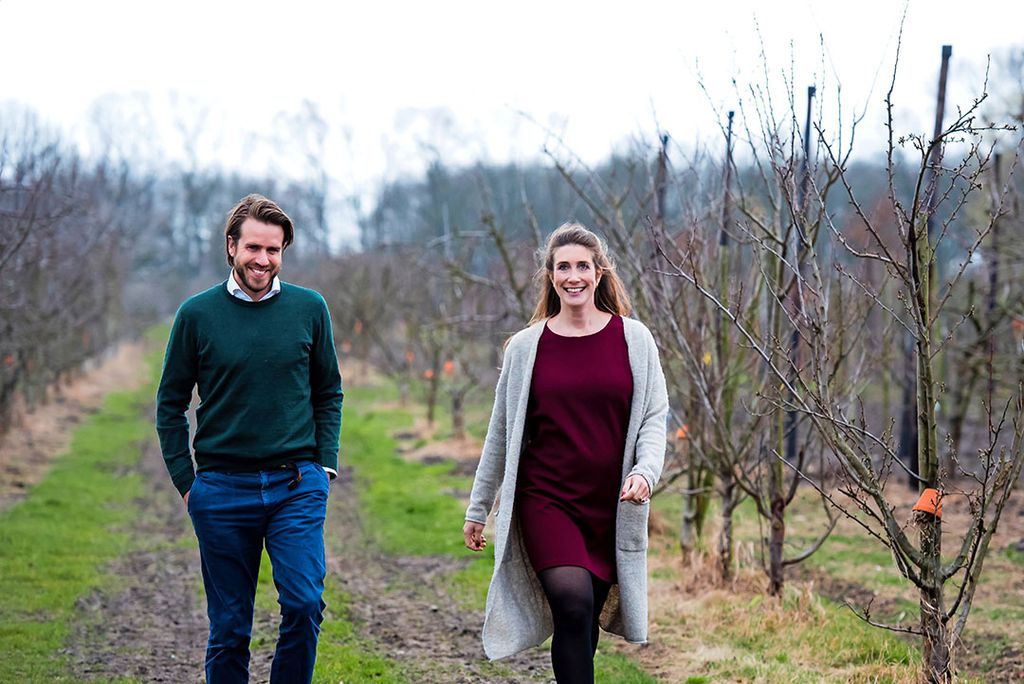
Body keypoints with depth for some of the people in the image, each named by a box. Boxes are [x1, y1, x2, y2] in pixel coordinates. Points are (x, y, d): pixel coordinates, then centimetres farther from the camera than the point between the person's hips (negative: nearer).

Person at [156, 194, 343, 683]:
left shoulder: (309, 308, 4)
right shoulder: (197, 314, 1)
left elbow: (329, 393, 13)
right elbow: (170, 404, 6)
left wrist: (324, 464, 3)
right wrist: (185, 481, 1)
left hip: (297, 486, 0)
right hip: (221, 490, 0)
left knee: (304, 603, -14)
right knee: (229, 628, 6)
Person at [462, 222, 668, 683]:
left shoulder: (633, 339, 4)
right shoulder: (526, 347, 4)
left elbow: (654, 416, 5)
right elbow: (501, 433, 11)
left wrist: (645, 471, -14)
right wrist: (478, 508, 14)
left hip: (610, 506, 1)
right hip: (545, 501, -1)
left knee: (583, 623, 6)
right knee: (573, 604, -21)